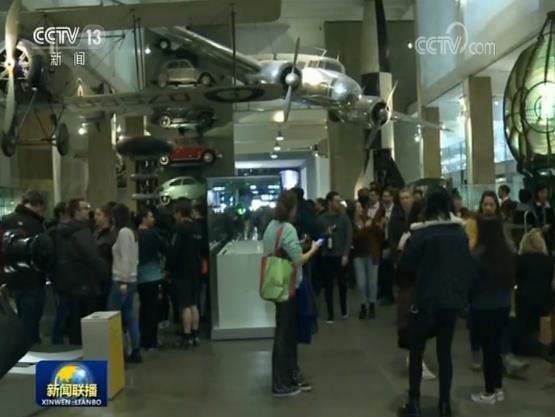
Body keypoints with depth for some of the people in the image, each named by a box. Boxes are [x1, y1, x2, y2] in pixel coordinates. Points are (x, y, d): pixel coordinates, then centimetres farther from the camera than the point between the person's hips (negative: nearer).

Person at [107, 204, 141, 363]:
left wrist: (123, 281, -19)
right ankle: (136, 352, 10)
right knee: (130, 316, 9)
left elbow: (125, 258, -18)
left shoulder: (124, 232, -12)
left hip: (122, 280, -9)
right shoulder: (131, 232, 15)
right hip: (131, 280, 9)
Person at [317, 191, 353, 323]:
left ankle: (344, 311, 27)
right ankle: (330, 314, 9)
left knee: (342, 283, 10)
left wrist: (346, 254, -10)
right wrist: (325, 234, -16)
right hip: (326, 256, 0)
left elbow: (349, 236, -3)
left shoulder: (344, 217, 1)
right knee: (328, 285, 2)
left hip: (340, 256, 0)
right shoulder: (322, 219, 4)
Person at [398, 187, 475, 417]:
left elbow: (406, 263, -7)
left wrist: (406, 246, 7)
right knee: (445, 350, 13)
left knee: (416, 351, 9)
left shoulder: (421, 233, -14)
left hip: (426, 299, -4)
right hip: (453, 299, 4)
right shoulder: (461, 232, 0)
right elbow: (469, 265, 10)